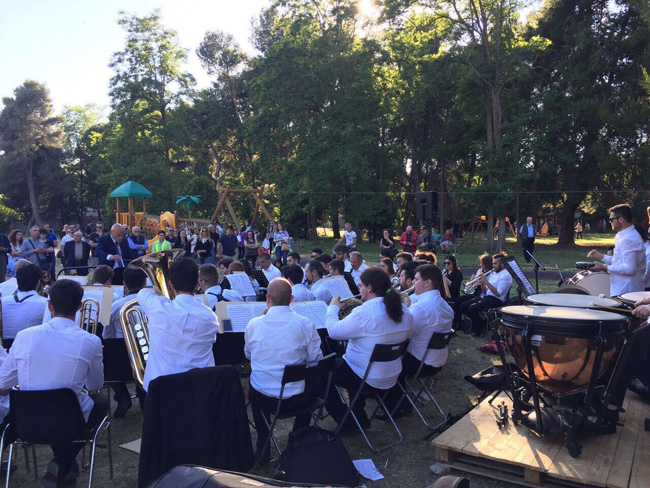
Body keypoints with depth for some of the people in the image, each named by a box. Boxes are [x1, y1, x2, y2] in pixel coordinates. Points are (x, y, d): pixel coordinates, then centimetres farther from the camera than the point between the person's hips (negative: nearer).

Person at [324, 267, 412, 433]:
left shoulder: (364, 313, -29)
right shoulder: (404, 310, -3)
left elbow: (334, 331, -21)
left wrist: (333, 308, -3)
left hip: (367, 379, -8)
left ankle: (346, 424, 16)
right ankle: (359, 418, 34)